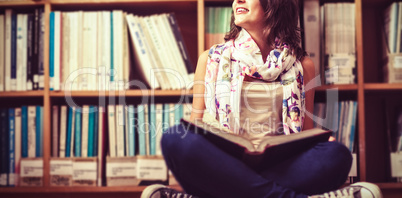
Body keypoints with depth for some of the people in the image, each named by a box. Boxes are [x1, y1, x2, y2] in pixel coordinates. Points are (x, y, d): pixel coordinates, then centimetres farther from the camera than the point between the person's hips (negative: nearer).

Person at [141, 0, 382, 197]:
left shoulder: (302, 65, 14)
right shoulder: (212, 59, 13)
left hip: (280, 167, 1)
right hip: (224, 165, 0)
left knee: (337, 154, -29)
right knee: (177, 138, -30)